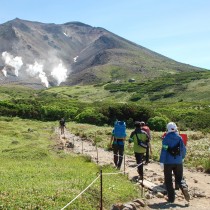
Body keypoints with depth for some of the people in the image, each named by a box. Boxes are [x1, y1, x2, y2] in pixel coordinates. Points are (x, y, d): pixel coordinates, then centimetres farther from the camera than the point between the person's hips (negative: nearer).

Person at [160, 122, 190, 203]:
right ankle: (184, 187, -16)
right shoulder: (179, 138, 3)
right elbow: (183, 149, 7)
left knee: (168, 180, 8)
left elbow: (164, 150, -14)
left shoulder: (166, 138, -9)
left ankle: (171, 198, 7)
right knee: (179, 178, 14)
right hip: (178, 162, 3)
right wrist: (182, 157, 24)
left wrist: (161, 161, -11)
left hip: (168, 162, -3)